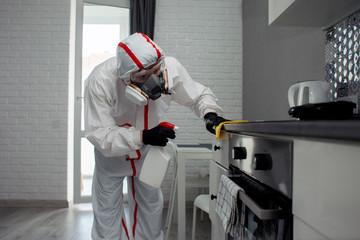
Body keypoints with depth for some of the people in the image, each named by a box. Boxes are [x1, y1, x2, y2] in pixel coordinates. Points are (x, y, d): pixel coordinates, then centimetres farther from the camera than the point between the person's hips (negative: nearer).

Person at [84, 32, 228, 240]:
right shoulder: (101, 80, -34)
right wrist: (142, 137, -44)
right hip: (111, 152, -2)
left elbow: (199, 95, -12)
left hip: (147, 149, 3)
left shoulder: (170, 67, -27)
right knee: (107, 209, 9)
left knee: (151, 204, 17)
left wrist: (210, 113, -33)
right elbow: (99, 133, -32)